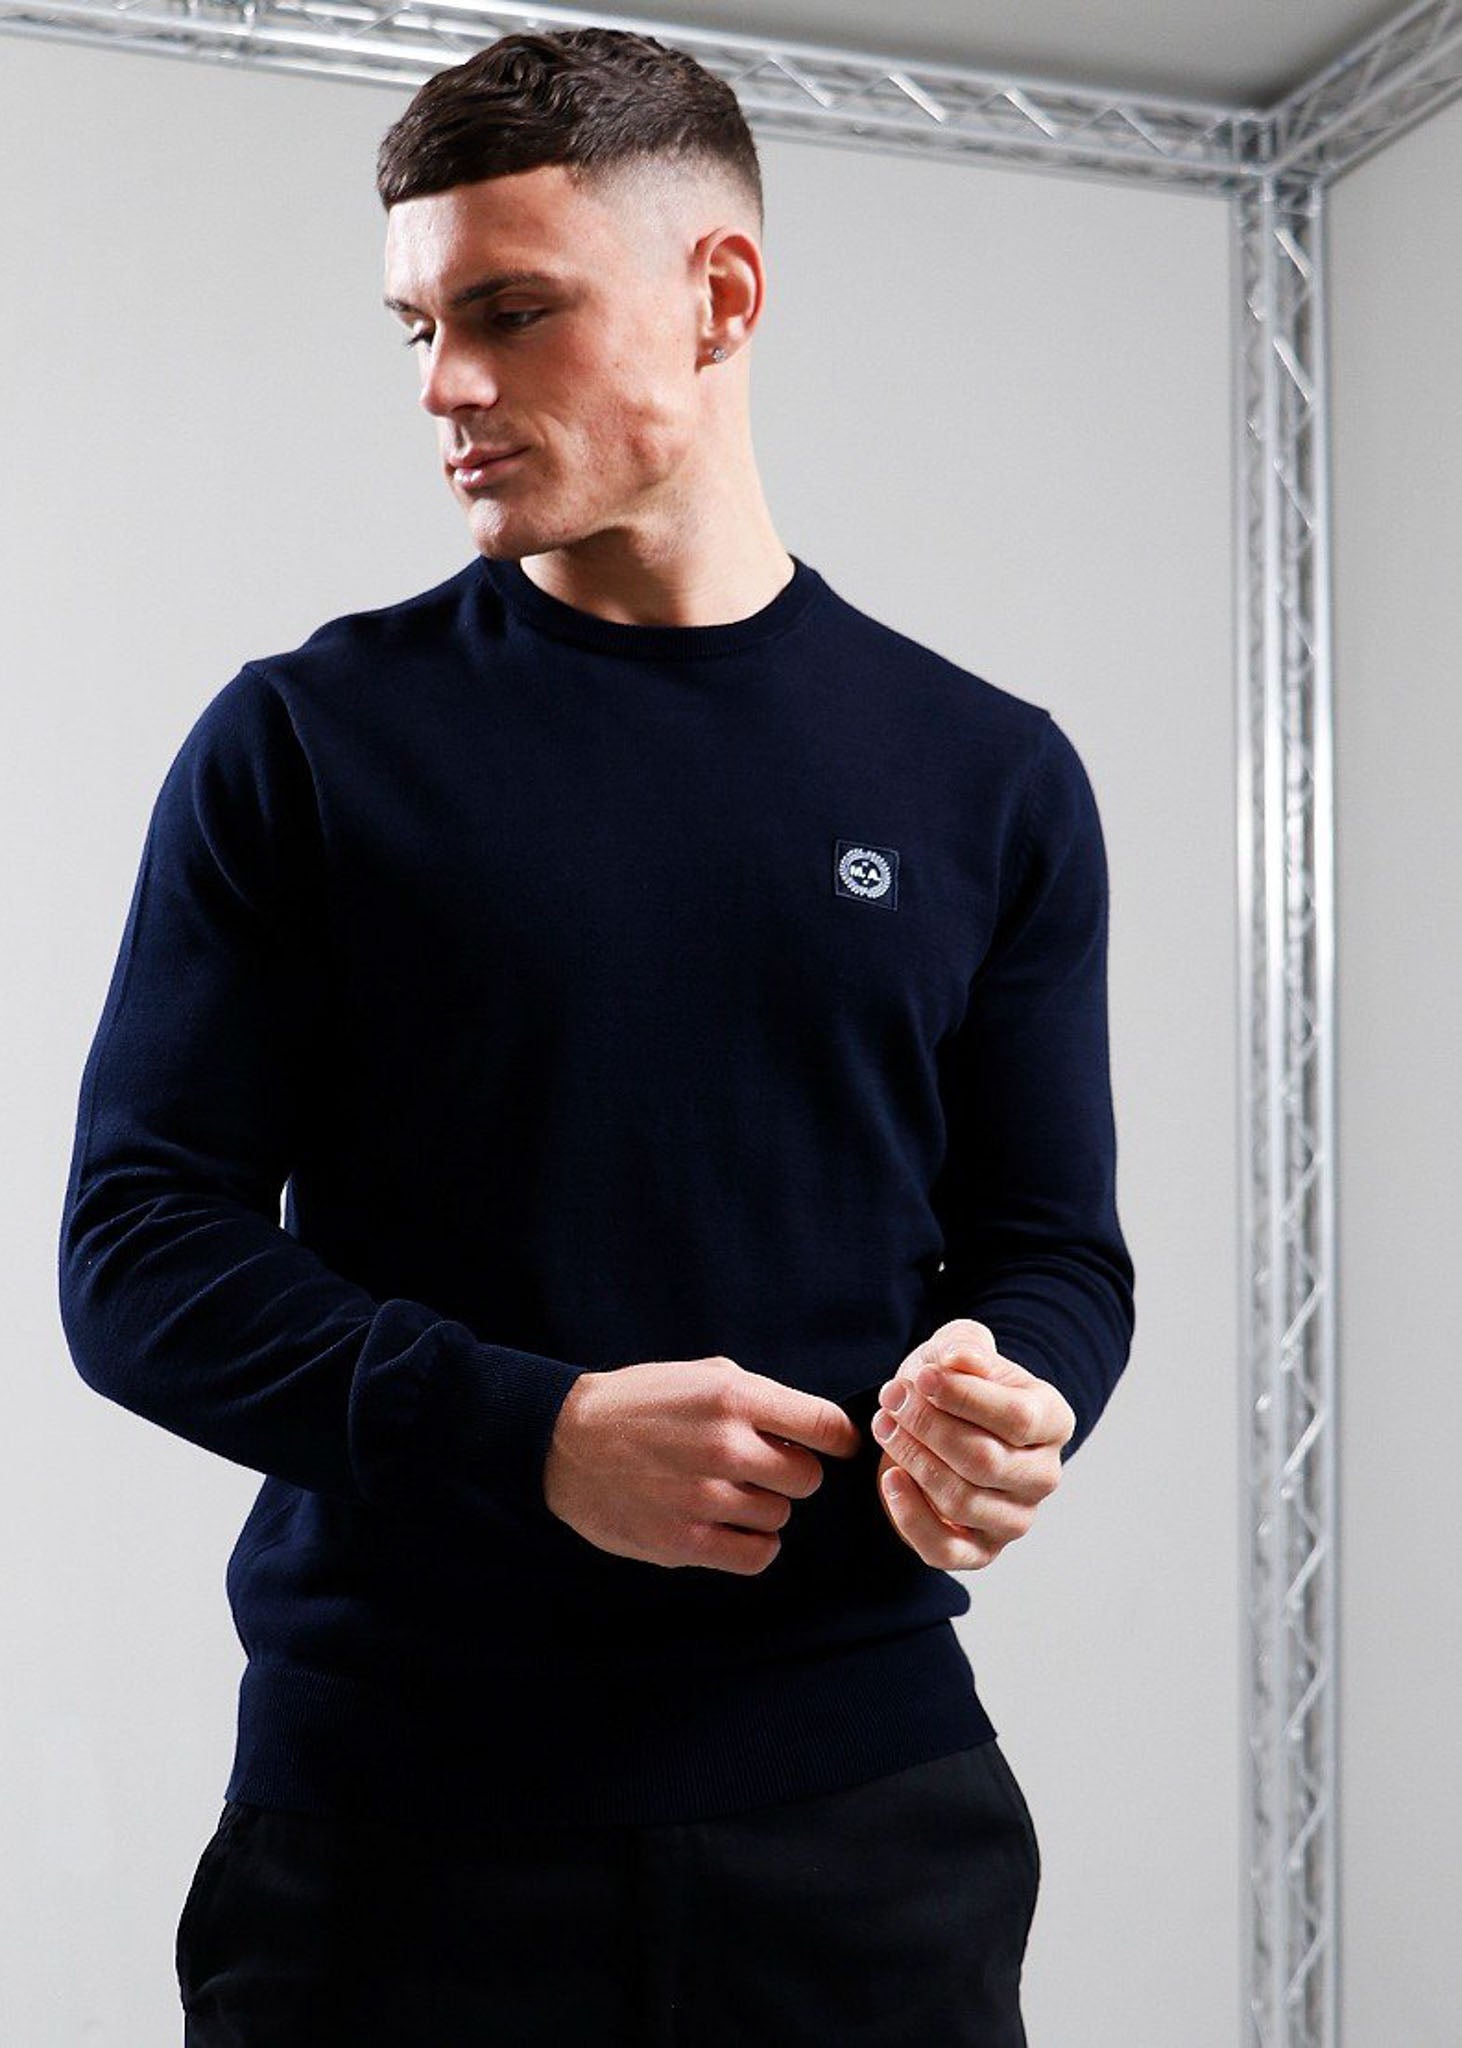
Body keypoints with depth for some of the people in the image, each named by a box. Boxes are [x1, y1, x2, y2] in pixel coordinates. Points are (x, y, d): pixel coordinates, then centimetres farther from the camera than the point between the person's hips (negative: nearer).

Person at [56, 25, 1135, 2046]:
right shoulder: (304, 742, 0)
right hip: (393, 1808, -1)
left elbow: (1054, 1246, 9)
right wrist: (533, 1434, -18)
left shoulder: (985, 776, 5)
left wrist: (1007, 1398, -15)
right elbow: (137, 1249, -4)